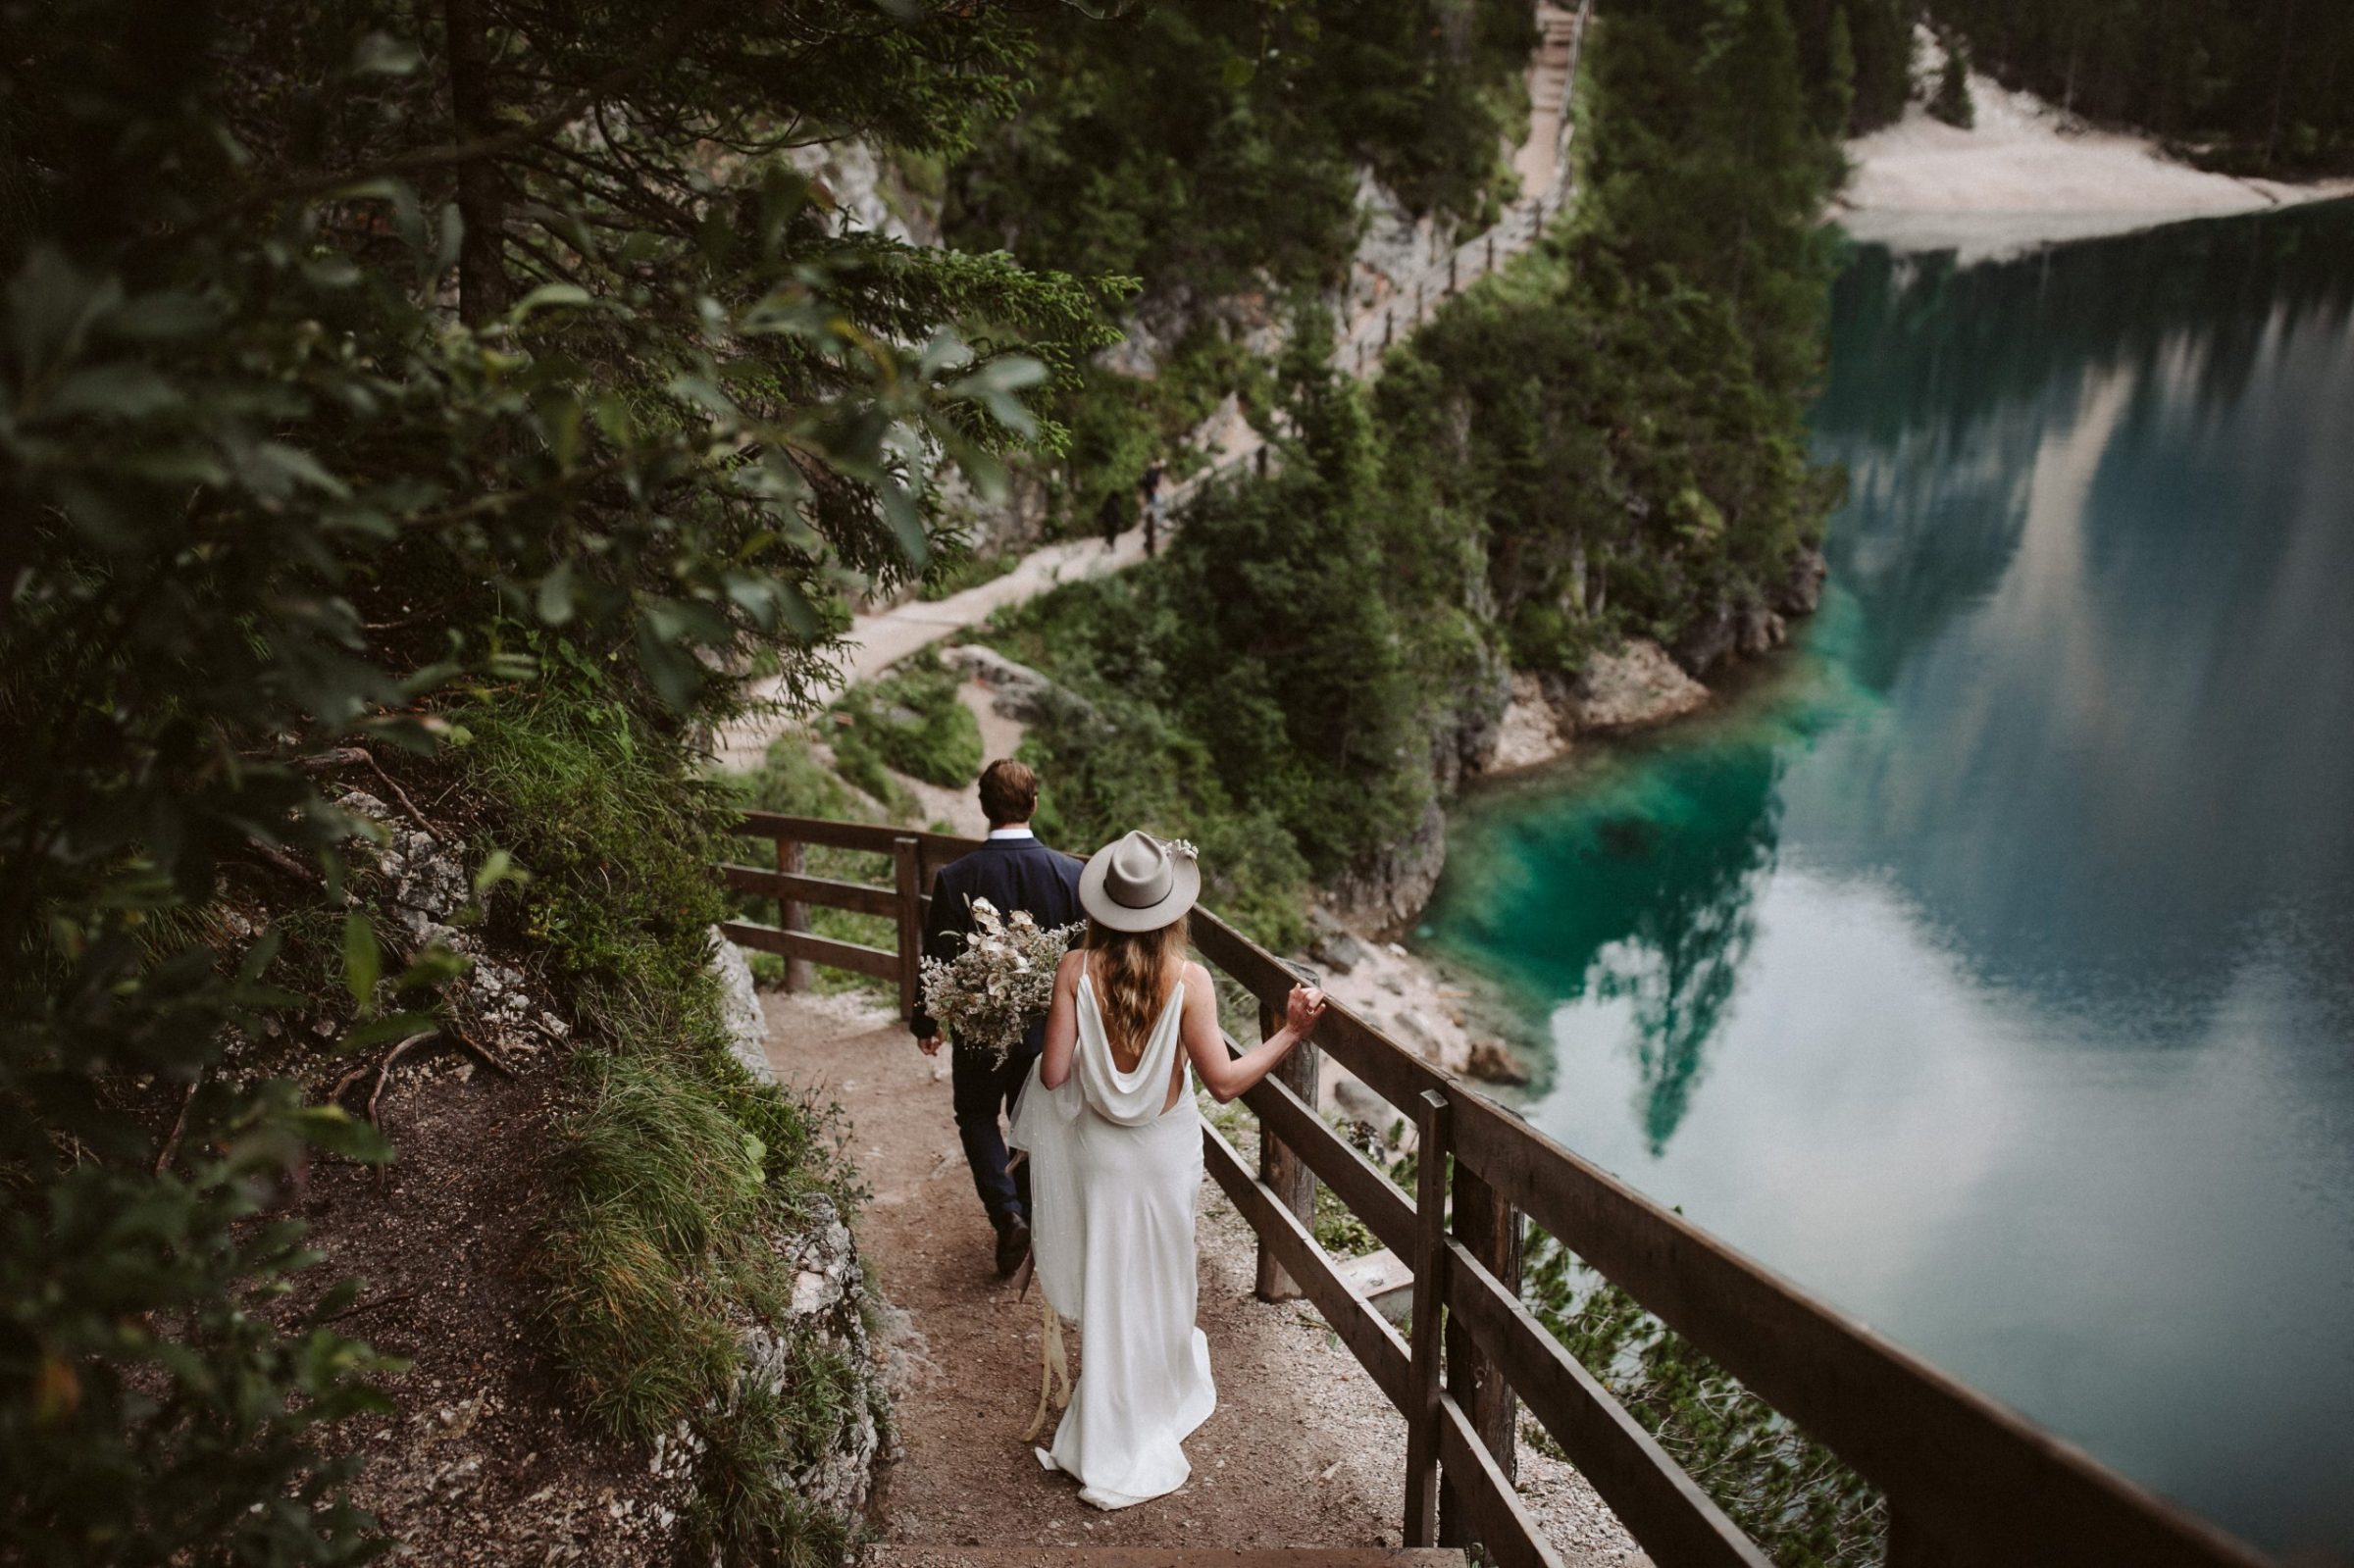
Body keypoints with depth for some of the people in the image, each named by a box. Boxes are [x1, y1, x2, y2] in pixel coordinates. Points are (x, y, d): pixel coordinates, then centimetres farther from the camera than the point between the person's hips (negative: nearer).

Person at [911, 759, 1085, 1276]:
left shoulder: (955, 878, -17)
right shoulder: (1071, 874, -13)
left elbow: (938, 959, -10)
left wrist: (925, 1023, 6)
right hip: (1048, 1028, 2)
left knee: (976, 1114, 19)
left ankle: (1007, 1213, 2)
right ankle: (1030, 1222, 31)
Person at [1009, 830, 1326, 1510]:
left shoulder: (1076, 969, -16)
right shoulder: (1189, 980, -20)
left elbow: (1054, 1074, -15)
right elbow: (1224, 1081, -19)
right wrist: (1291, 1032, -12)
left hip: (1098, 1147, 1)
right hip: (1166, 1148, -1)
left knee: (1107, 1284, 17)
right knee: (1157, 1283, 20)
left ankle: (1109, 1441, 31)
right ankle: (1149, 1426, 39)